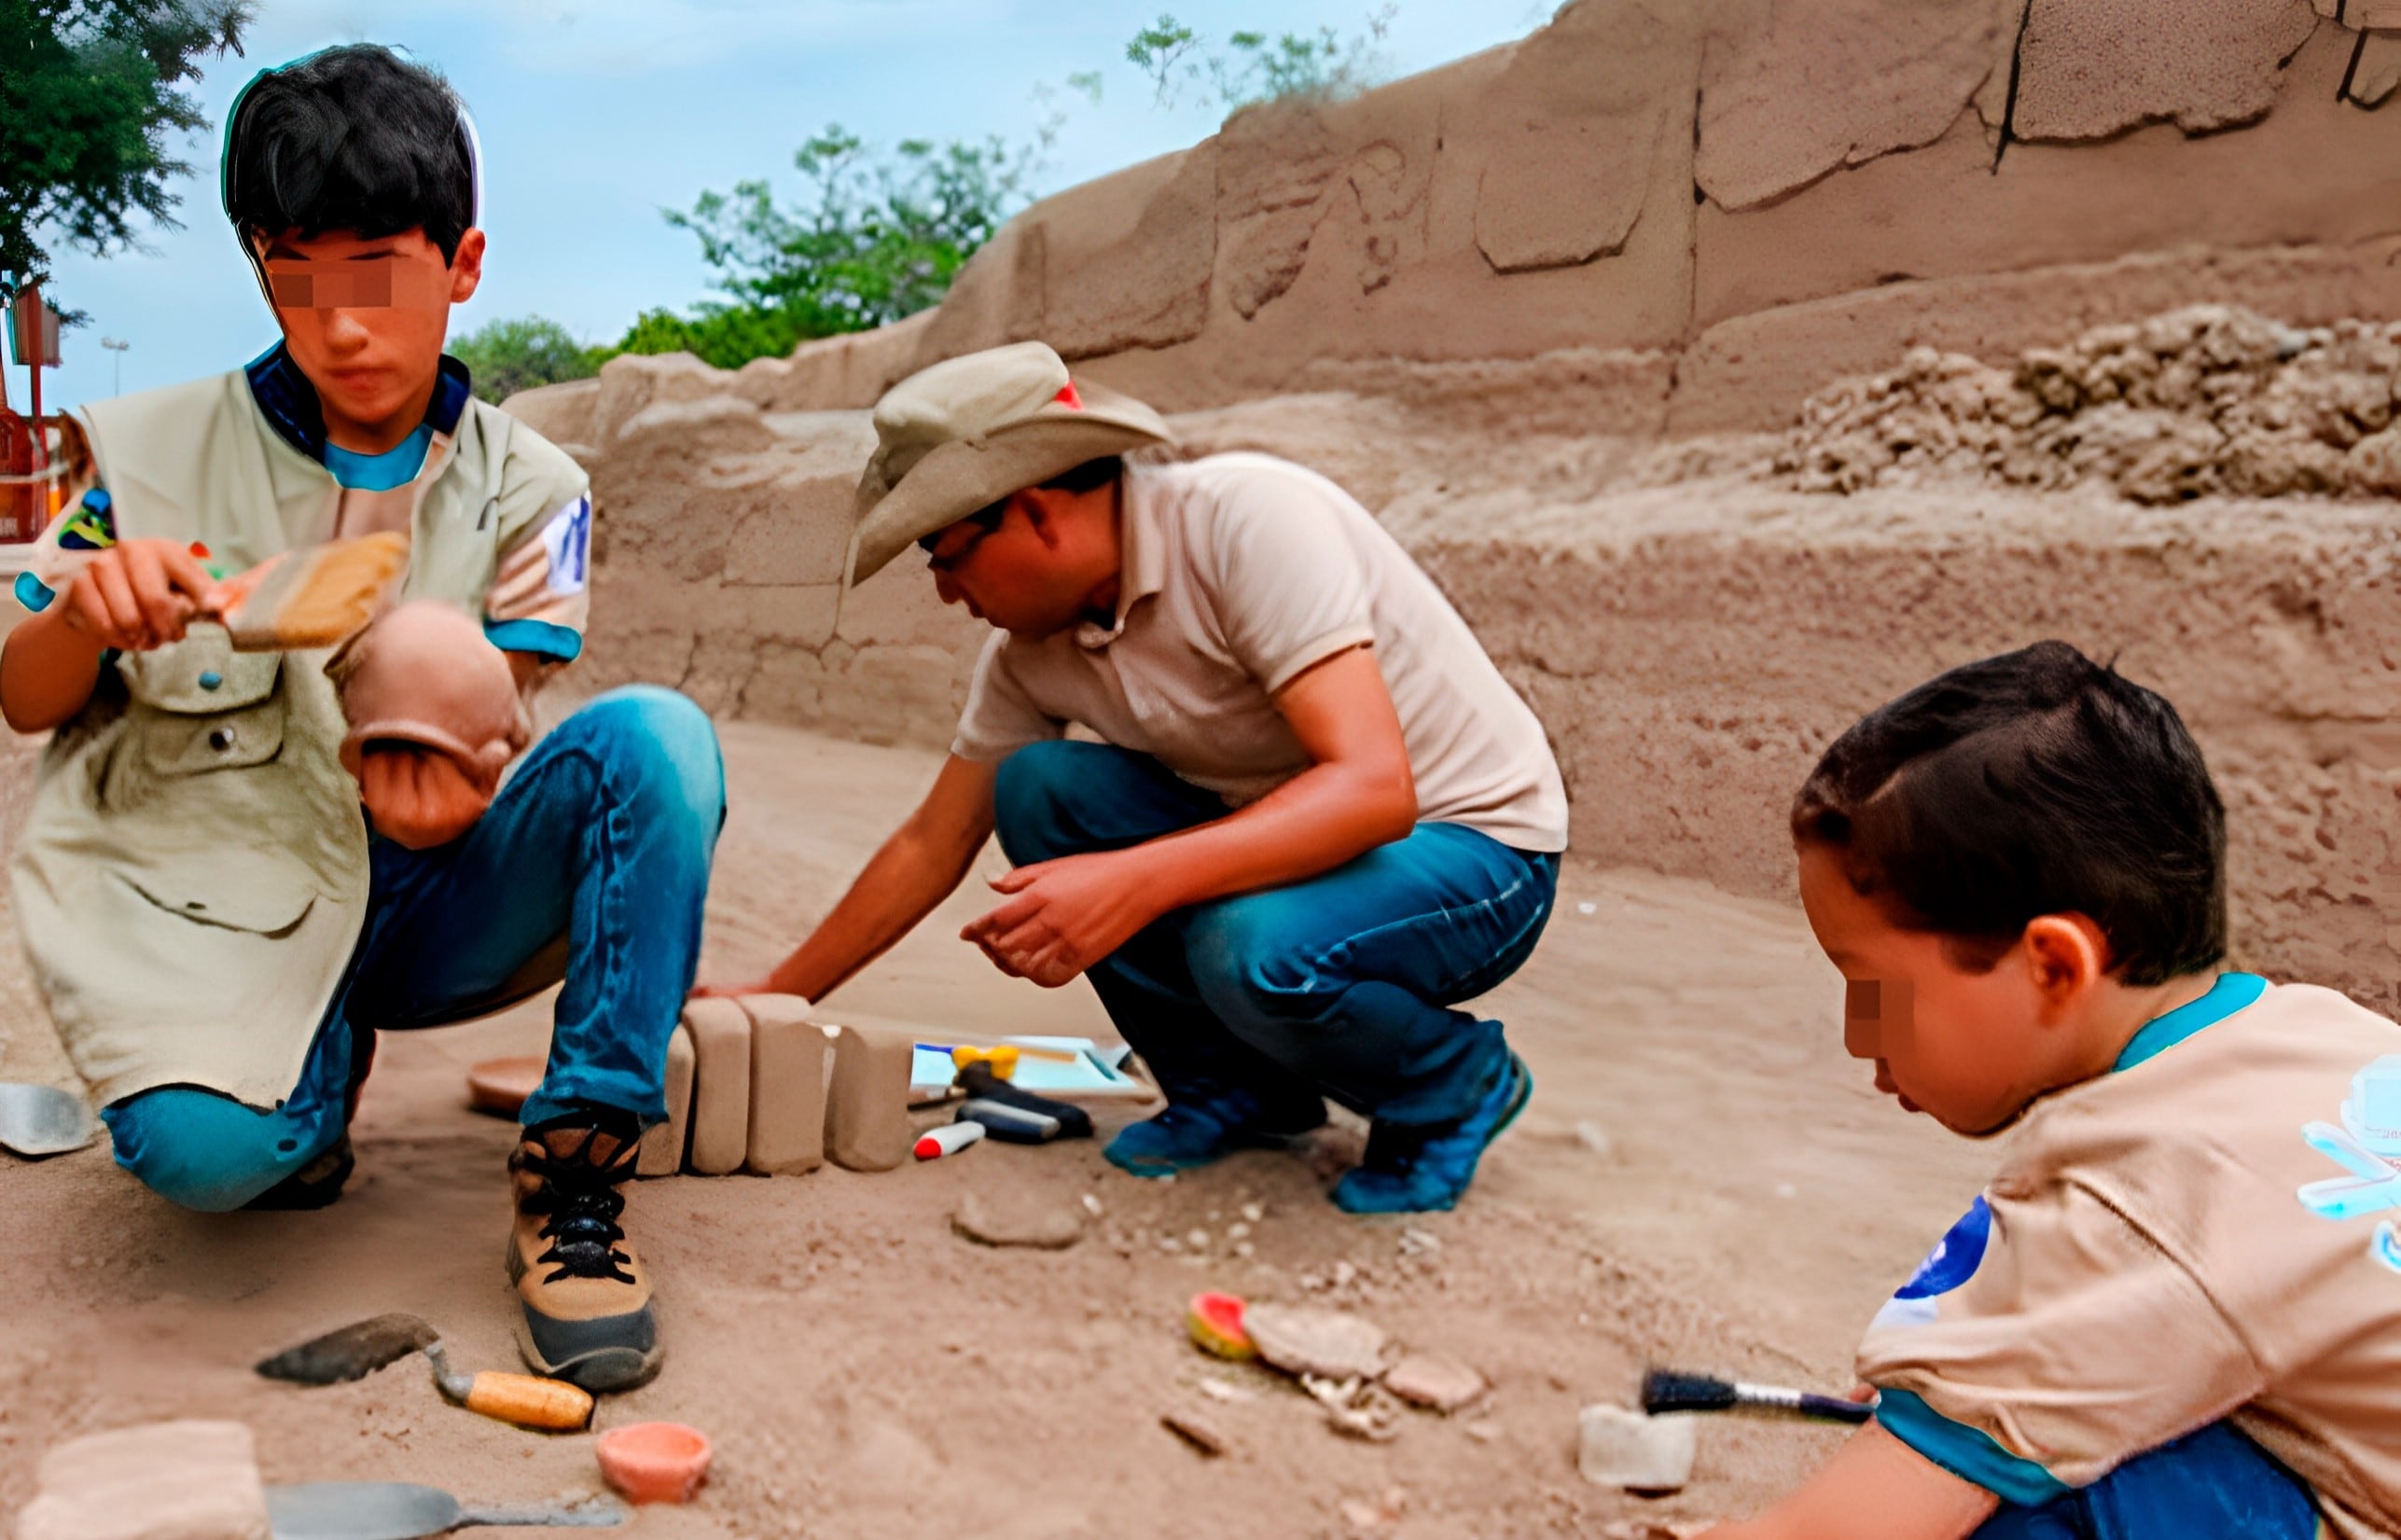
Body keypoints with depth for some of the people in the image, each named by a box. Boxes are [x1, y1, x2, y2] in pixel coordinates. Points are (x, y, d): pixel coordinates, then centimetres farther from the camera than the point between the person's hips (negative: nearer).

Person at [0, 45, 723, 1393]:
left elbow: (489, 732, -3)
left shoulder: (527, 492, 2)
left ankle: (576, 1175, -22)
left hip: (429, 901, 1)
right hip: (223, 908, 0)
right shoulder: (163, 451, 1)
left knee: (656, 738, -27)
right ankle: (321, 1077, 8)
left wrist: (451, 781, -29)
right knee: (206, 1148, -33)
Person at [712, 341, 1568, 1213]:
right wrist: (777, 999, 9)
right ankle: (1232, 1089, 3)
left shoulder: (1248, 519, -26)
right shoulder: (1031, 650, -4)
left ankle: (1458, 1089, -2)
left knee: (1250, 948, -36)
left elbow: (1374, 789, -35)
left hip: (1480, 852, -6)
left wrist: (1133, 882, -42)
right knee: (1037, 788, -12)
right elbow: (933, 844, 7)